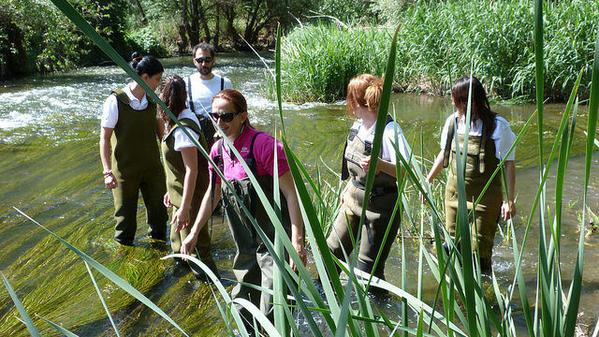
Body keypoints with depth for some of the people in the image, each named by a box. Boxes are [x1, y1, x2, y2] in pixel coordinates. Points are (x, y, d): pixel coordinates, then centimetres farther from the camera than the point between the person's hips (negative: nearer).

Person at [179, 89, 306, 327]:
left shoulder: (263, 145, -21)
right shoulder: (218, 150, 2)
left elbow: (291, 193, -22)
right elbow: (212, 193, 16)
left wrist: (297, 241, -27)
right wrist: (194, 233, 16)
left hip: (275, 241, -7)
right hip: (246, 245, 8)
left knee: (272, 315, -4)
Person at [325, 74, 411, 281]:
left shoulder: (390, 130, -22)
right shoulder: (358, 125, 2)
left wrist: (381, 165, -42)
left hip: (379, 207, -7)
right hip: (353, 200, 8)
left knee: (368, 266, 1)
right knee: (334, 248, 16)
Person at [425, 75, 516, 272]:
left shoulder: (497, 126, -14)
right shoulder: (453, 121, 0)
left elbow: (509, 164, -10)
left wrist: (510, 200, -13)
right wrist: (428, 181, 18)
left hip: (484, 198, -5)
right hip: (454, 194, 5)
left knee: (479, 251, 0)